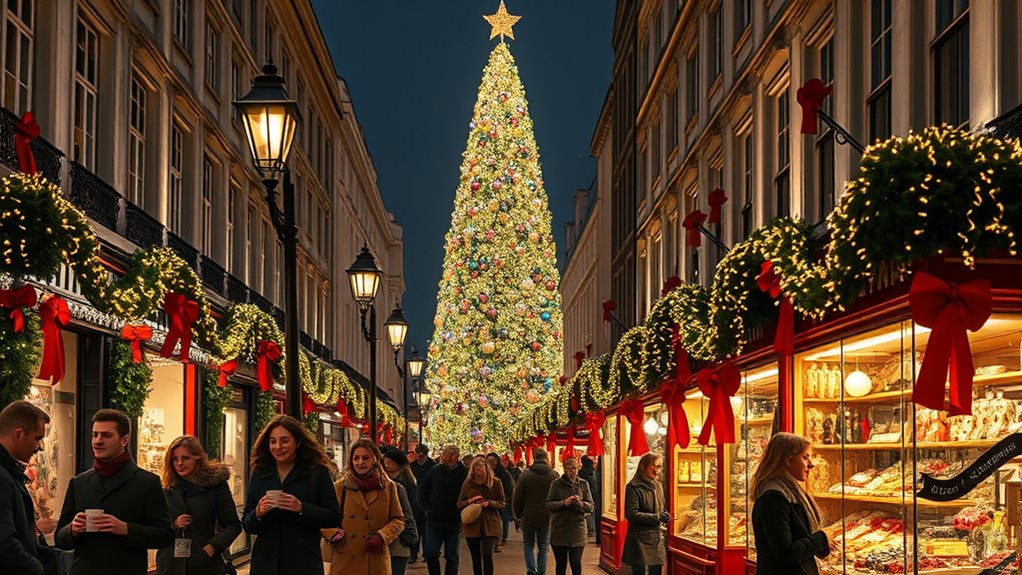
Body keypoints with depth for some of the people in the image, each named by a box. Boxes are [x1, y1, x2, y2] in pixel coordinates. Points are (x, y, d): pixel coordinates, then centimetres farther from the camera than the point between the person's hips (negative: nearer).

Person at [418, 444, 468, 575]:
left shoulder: (464, 474, -10)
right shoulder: (434, 472, 1)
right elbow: (422, 491, 13)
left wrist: (462, 516, -13)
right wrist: (426, 509, 3)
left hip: (454, 522, -2)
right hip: (434, 520, 2)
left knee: (451, 556, 9)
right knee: (430, 553, -1)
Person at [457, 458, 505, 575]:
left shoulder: (496, 483, -1)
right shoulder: (468, 484, 3)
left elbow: (502, 504, 2)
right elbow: (459, 504, 7)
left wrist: (489, 503, -16)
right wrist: (470, 501, -13)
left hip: (490, 525, -3)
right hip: (472, 525, 3)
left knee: (487, 555, -16)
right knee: (476, 559, 11)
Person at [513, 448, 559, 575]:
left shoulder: (526, 474, -5)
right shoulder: (554, 475, -2)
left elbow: (517, 497, -2)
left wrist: (518, 514, 10)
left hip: (529, 516, -1)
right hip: (547, 517, 1)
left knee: (529, 544, 14)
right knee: (543, 548, 11)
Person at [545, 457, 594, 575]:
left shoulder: (583, 484, 6)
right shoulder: (556, 484, 1)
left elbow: (591, 506, 4)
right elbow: (549, 504, -4)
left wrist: (581, 504, -18)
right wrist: (564, 503, -20)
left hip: (577, 529, 0)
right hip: (559, 529, 0)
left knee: (576, 563, -5)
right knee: (560, 565, 7)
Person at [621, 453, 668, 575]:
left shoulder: (658, 486, 13)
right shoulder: (634, 488, -11)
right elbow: (631, 514, -17)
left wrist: (664, 517, 2)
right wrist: (657, 517, -19)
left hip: (656, 538, 7)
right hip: (640, 540, -7)